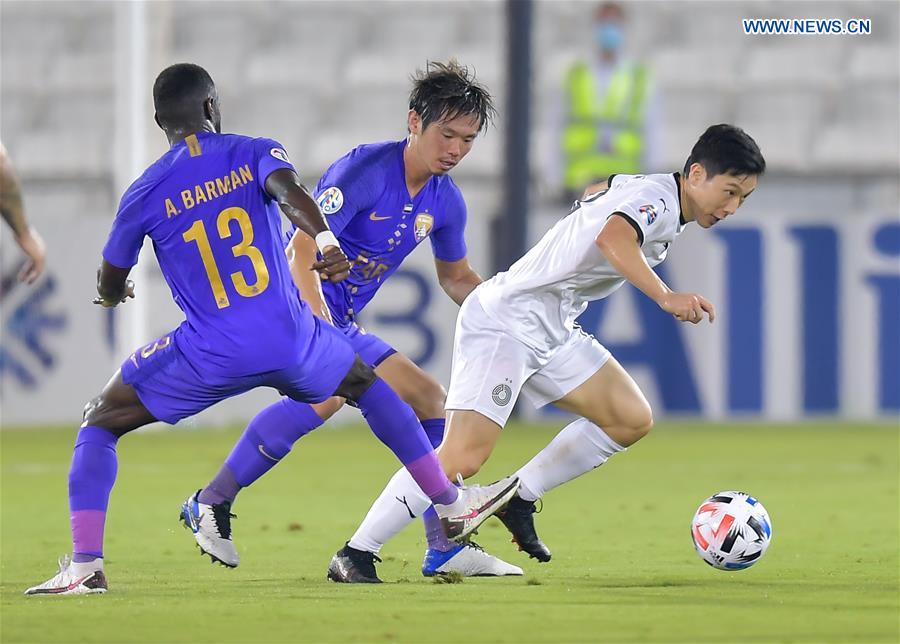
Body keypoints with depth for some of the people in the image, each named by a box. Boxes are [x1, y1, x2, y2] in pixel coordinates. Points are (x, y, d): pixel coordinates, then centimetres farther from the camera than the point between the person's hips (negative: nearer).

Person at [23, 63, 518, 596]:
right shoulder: (255, 153, 5)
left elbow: (110, 287, 17)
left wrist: (116, 292, 42)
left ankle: (85, 565, -3)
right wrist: (325, 238, -37)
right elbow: (289, 191, -20)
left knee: (100, 423, 13)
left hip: (210, 355, -1)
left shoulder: (144, 196, 5)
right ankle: (451, 503, 34)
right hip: (291, 341, 1)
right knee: (369, 386, 31)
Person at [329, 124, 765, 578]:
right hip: (504, 322, -10)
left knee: (632, 420, 4)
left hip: (553, 331, 10)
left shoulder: (639, 188, 12)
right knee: (463, 458, -19)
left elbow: (596, 191, 35)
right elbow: (613, 237, -40)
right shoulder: (657, 198, -17)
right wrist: (666, 298, -50)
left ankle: (519, 500, 10)